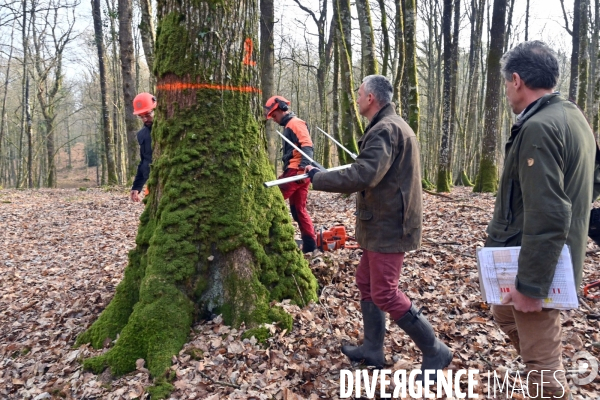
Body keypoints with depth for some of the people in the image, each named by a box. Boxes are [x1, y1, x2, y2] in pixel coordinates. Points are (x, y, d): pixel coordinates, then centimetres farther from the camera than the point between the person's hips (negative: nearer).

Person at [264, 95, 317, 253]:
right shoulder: (289, 125, 23)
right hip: (294, 171, 10)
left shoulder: (295, 123, -7)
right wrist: (285, 172, 24)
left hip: (297, 172, -10)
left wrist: (303, 167, -31)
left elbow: (307, 147, -20)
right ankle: (310, 243, 12)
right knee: (298, 209, 10)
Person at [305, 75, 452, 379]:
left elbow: (362, 176, -32)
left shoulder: (384, 130, -20)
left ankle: (434, 351, 9)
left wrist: (318, 177, -20)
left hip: (389, 226, -11)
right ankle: (373, 349, 28)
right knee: (366, 282, 16)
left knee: (384, 293, -5)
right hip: (385, 223, 11)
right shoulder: (393, 126, 15)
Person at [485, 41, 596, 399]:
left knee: (542, 363, 3)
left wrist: (530, 285, -22)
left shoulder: (538, 128, -22)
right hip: (559, 258, 10)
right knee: (505, 313, 29)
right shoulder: (573, 116, 9)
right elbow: (583, 190, 17)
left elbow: (547, 216, -28)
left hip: (539, 264, -10)